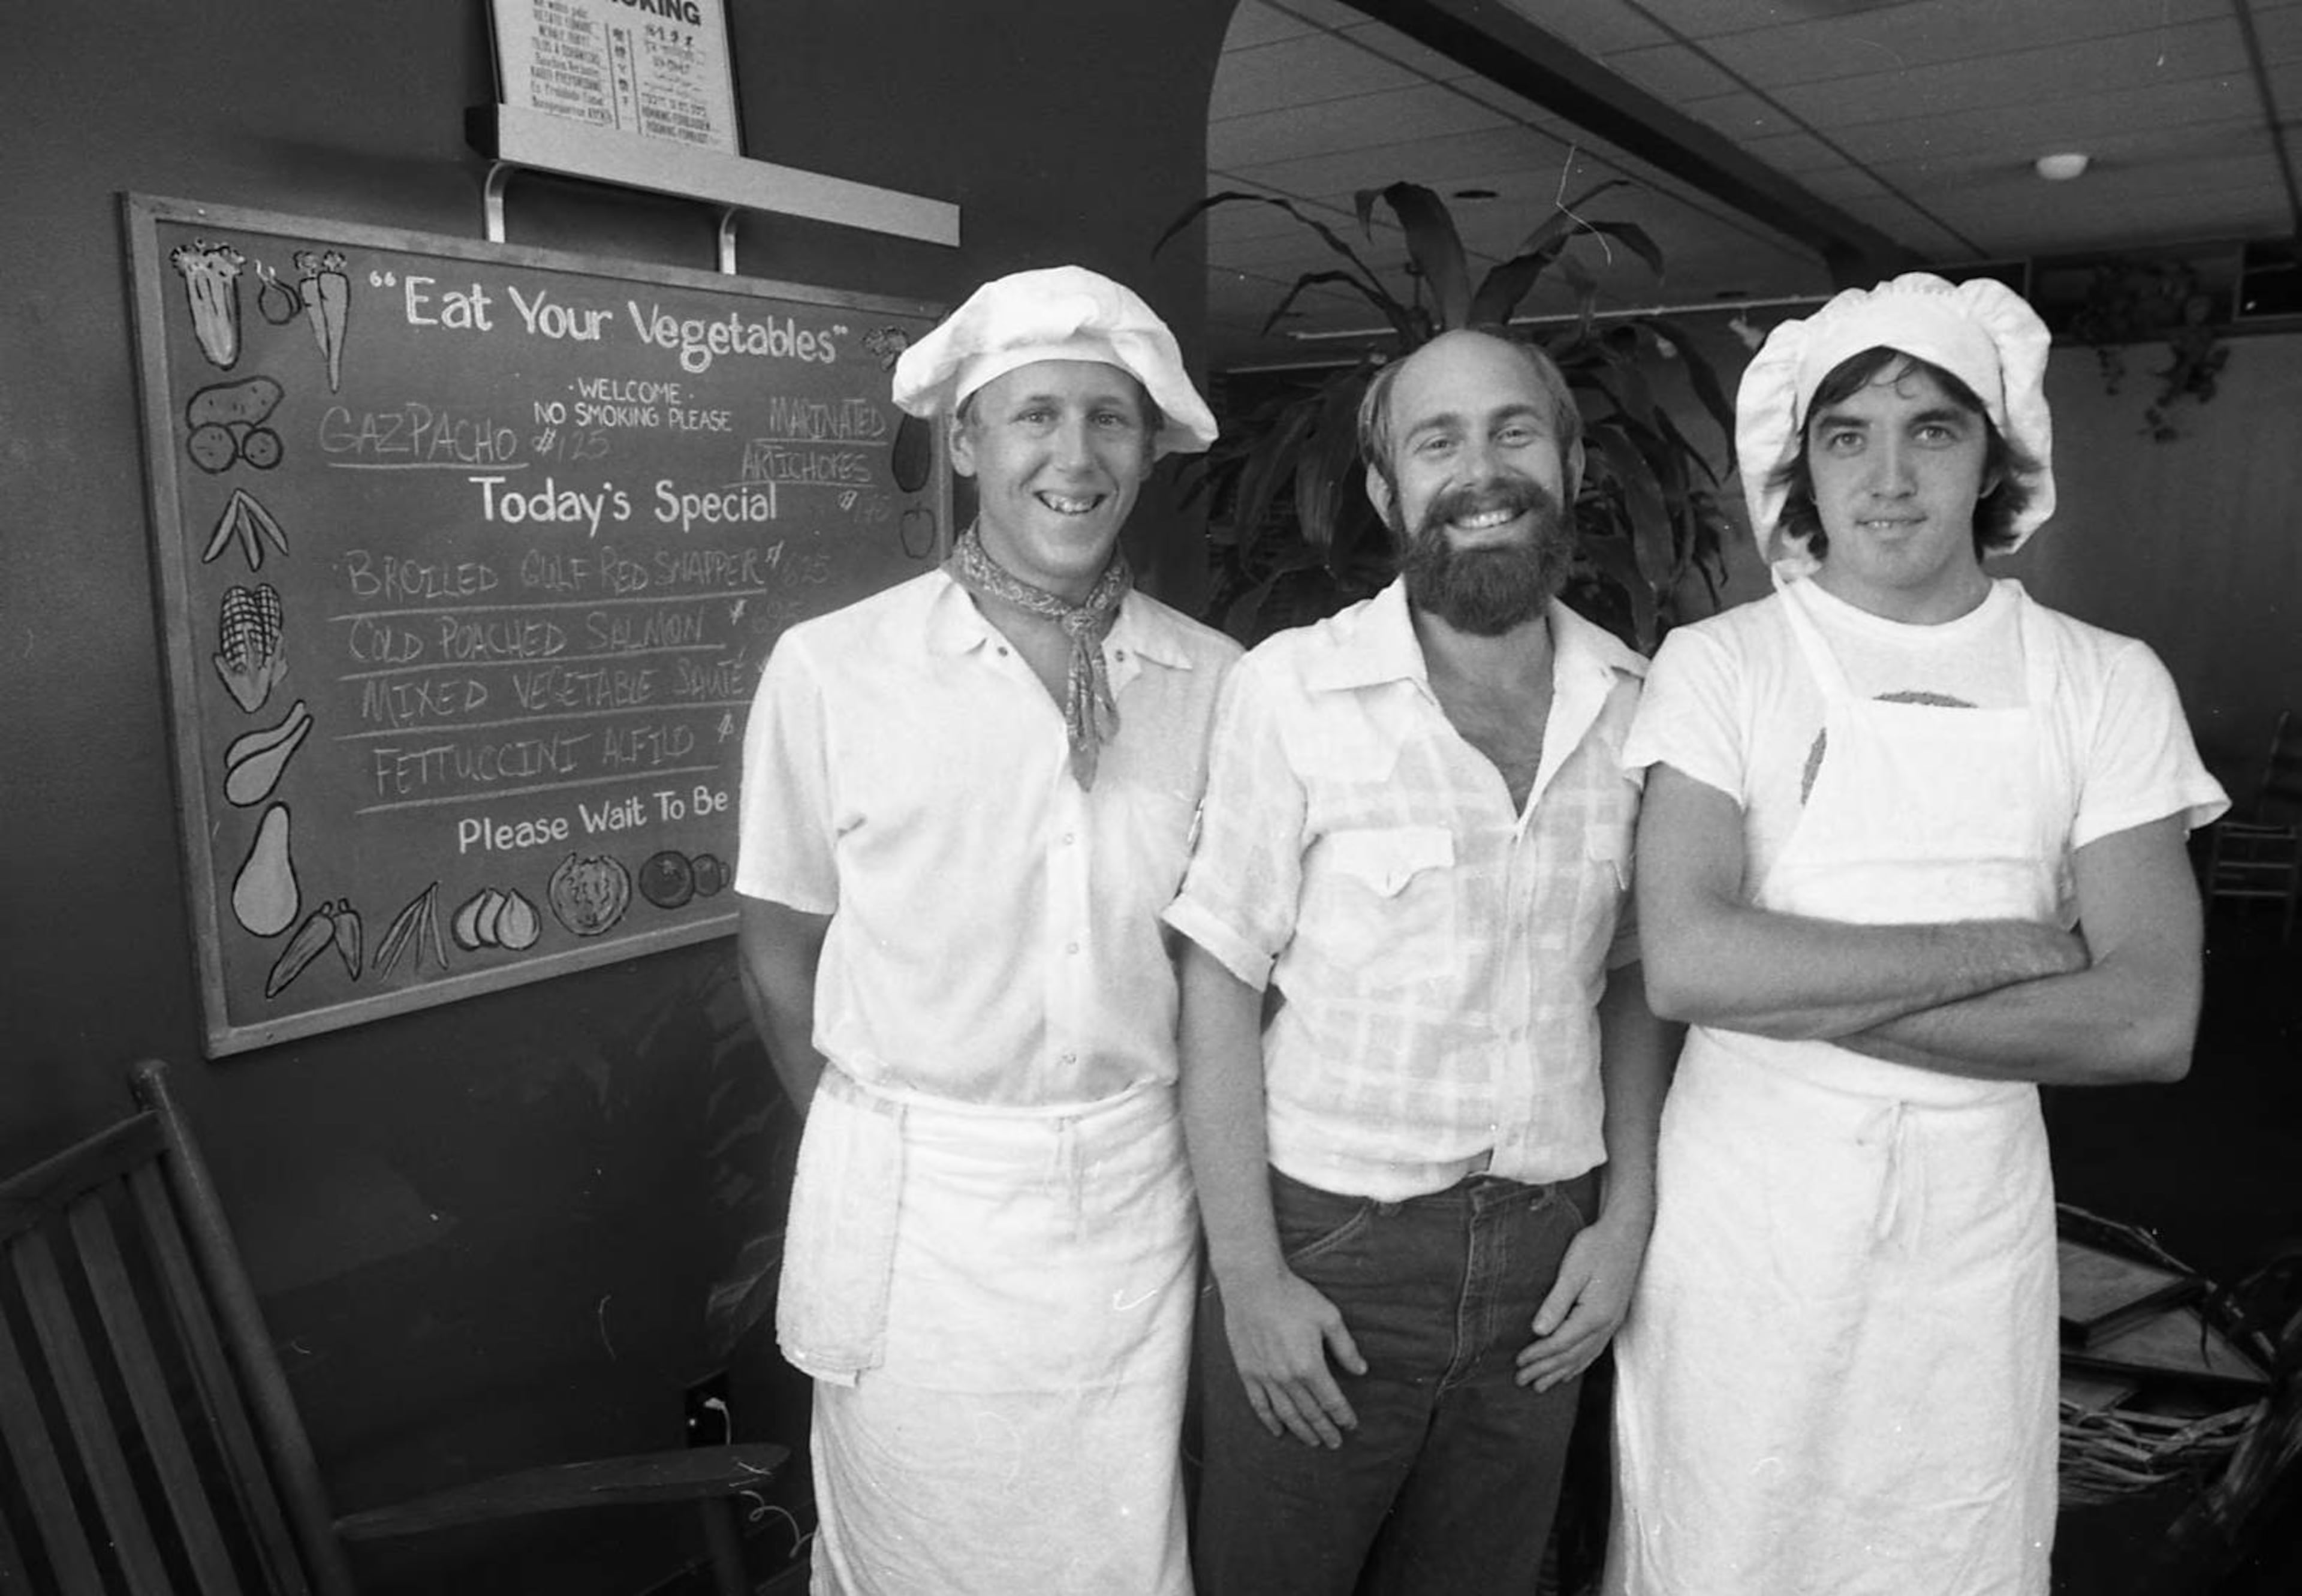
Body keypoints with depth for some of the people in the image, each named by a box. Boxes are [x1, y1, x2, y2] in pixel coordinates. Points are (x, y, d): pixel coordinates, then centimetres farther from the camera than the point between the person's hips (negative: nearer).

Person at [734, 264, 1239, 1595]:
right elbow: (781, 954, 1)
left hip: (1137, 1196, 2)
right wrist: (888, 1144, 5)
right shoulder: (830, 669, -10)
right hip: (912, 1202, -1)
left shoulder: (1216, 683, -4)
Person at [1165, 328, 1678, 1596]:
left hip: (1543, 1262, 4)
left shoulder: (1636, 702, 0)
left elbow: (1632, 978, 9)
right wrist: (1248, 1276, -11)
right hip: (1323, 1253, -3)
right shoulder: (1288, 690, -13)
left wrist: (1628, 1219, 3)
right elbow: (1220, 986, -11)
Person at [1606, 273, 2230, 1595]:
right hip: (1745, 1213, -2)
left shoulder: (2107, 683, -1)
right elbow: (1688, 962, -20)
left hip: (1975, 1223, 2)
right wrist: (2011, 946, -15)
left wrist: (1804, 991, -17)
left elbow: (2151, 1021, -10)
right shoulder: (1718, 665, -7)